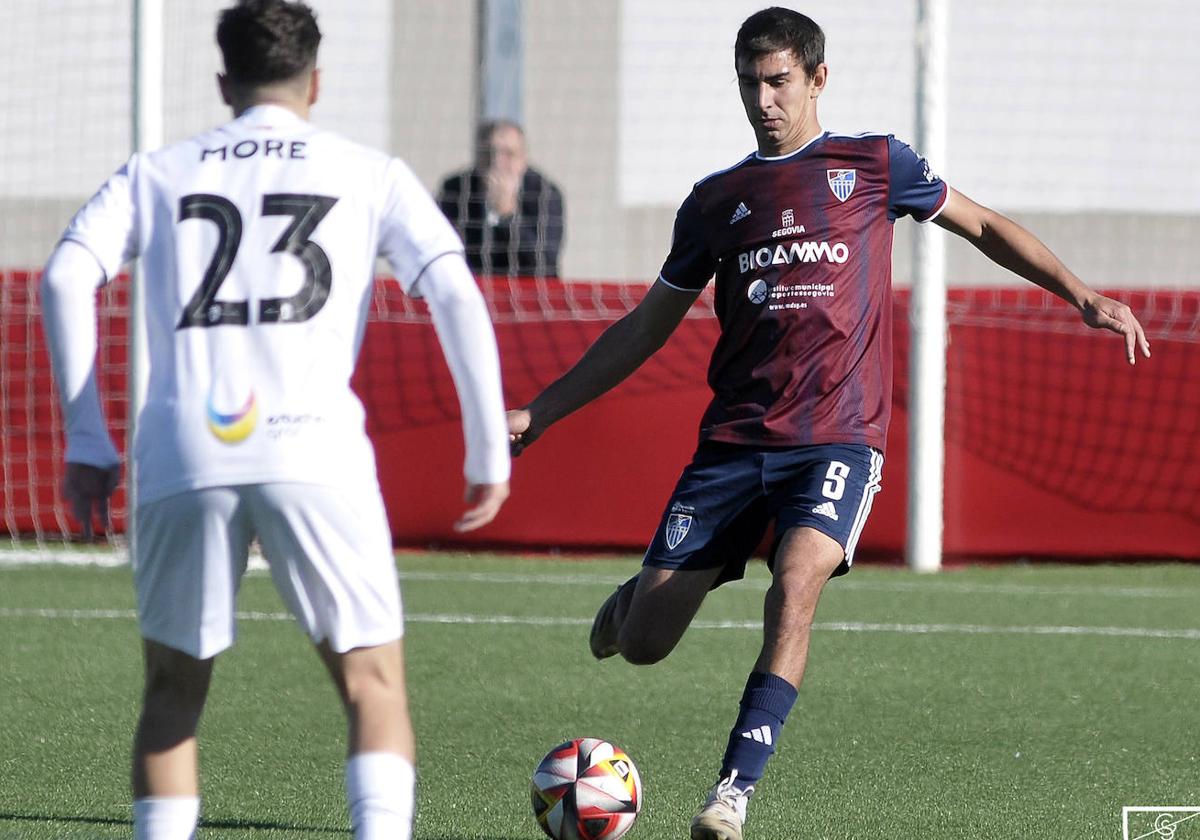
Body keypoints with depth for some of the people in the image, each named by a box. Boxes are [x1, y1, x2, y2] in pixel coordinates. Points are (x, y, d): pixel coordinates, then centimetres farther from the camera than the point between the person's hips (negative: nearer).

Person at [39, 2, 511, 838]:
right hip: (311, 448, -2)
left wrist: (86, 440, 6)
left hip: (181, 454, 2)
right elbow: (455, 294, 4)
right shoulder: (370, 174, 16)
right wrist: (489, 453, 7)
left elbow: (67, 277, 5)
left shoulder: (156, 174, 20)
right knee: (373, 683, 7)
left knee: (174, 691, 17)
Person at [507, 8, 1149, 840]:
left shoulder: (874, 164, 7)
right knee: (643, 642, -3)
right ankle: (631, 601, 36)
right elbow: (647, 327, 20)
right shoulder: (716, 200, 13)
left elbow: (983, 226, 17)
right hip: (734, 440, 3)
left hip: (838, 436, -3)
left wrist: (1082, 295, 7)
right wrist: (541, 411, 16)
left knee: (795, 589, -30)